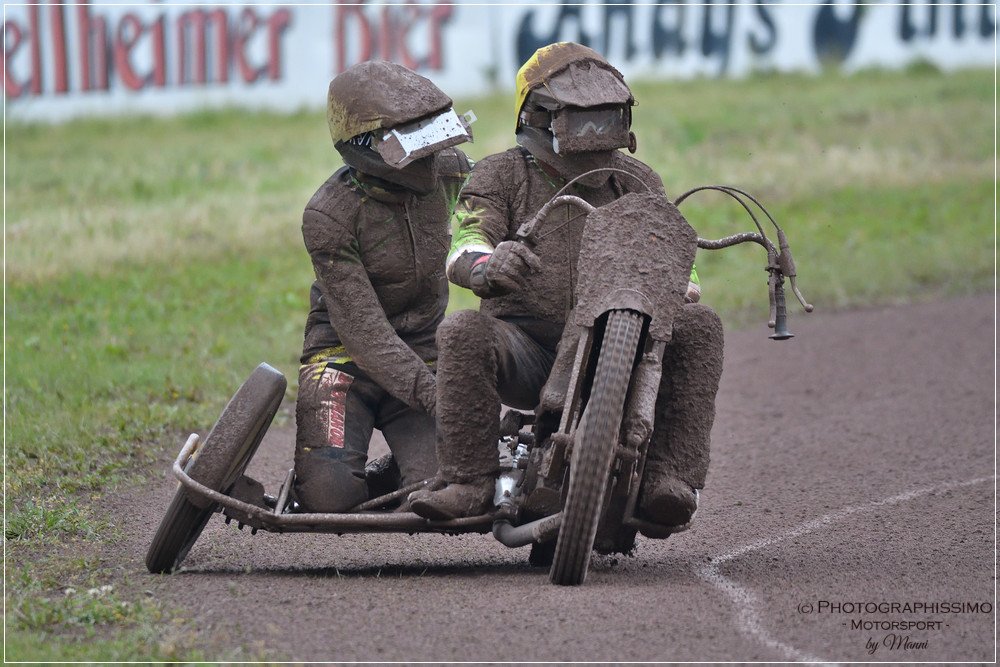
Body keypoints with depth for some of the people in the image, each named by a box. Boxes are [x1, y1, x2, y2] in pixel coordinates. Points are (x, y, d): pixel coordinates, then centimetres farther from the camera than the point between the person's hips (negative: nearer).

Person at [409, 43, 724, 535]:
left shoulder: (637, 183, 17)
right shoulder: (501, 176, 6)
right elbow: (465, 244, -11)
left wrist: (678, 285, -15)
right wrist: (486, 265, -38)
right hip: (526, 347, -2)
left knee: (699, 327, -22)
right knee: (463, 334, -33)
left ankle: (668, 476, -30)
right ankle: (470, 481, -28)